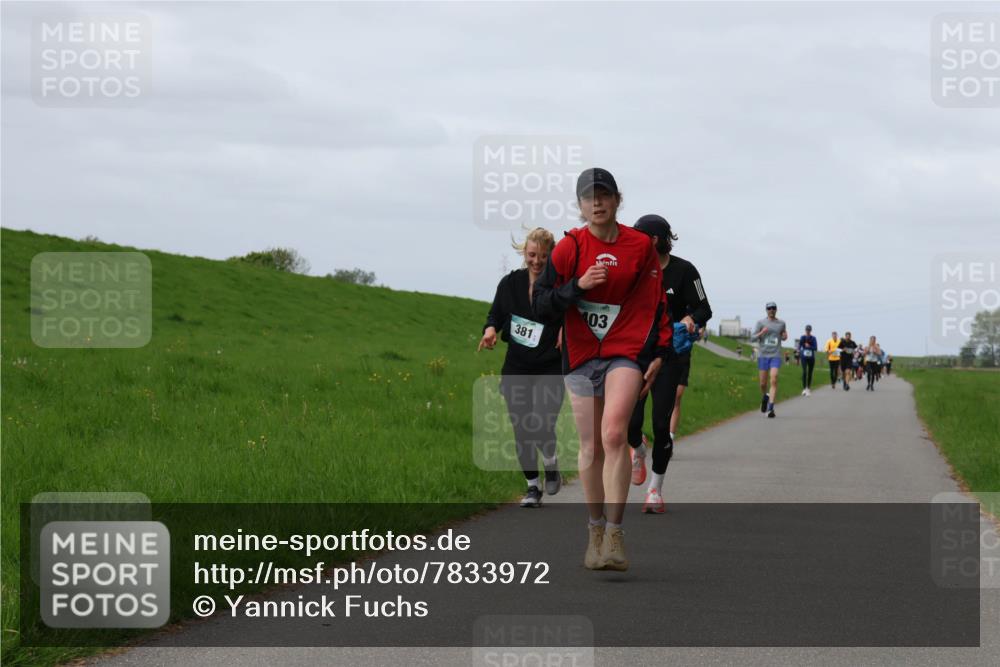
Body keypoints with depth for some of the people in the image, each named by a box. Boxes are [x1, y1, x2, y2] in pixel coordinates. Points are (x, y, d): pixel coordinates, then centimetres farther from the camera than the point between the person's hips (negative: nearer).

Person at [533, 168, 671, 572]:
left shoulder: (641, 246, 3)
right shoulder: (569, 247, 2)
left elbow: (656, 302, 10)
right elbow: (541, 304, -1)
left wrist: (660, 353, 4)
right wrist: (579, 285, -17)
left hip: (627, 352, -2)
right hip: (581, 355, 2)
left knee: (614, 434, -22)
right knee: (590, 447, 6)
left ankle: (615, 534, -22)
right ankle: (596, 530, 23)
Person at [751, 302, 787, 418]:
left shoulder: (781, 323, 8)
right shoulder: (761, 322, 2)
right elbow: (753, 338, -1)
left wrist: (785, 336, 0)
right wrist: (761, 333, -19)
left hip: (776, 356, 0)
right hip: (763, 355, 0)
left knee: (774, 381, -16)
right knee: (763, 383, 6)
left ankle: (771, 407, -18)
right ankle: (765, 396, 39)